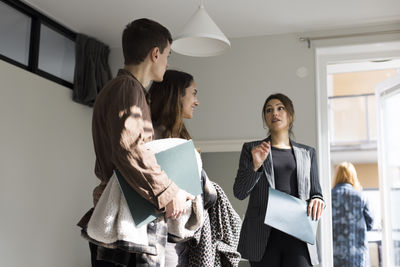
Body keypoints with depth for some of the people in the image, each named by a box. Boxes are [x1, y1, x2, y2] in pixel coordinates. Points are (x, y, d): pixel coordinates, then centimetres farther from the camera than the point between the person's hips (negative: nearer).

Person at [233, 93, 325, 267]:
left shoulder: (307, 153, 18)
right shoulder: (251, 149, 13)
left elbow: (316, 192, 19)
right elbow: (239, 193, 5)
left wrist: (317, 201, -5)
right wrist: (255, 166, -12)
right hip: (263, 235, 0)